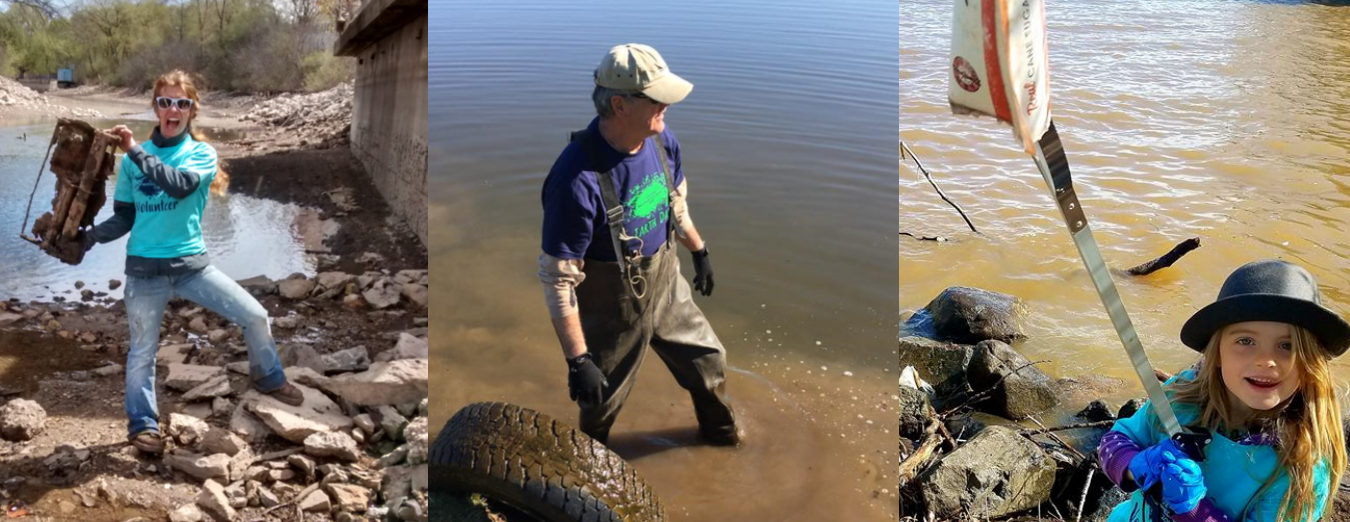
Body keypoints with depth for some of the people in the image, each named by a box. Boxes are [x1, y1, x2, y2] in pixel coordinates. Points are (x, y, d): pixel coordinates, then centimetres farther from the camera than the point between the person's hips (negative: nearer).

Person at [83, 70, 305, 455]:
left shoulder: (202, 153, -3)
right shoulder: (133, 159, 2)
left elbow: (180, 184, -25)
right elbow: (124, 218, 7)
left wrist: (135, 151, -27)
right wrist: (89, 236, -9)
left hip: (192, 264, -1)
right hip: (144, 268, 1)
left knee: (255, 316, -3)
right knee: (143, 351, 9)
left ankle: (268, 377, 23)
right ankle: (143, 424, 26)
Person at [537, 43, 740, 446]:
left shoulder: (662, 141, -13)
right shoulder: (578, 179, -36)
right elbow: (557, 278, -29)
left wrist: (699, 251, 22)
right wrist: (577, 360, -27)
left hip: (666, 287, 7)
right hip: (612, 310, -6)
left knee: (709, 361, 25)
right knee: (602, 402, 17)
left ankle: (720, 430, 56)